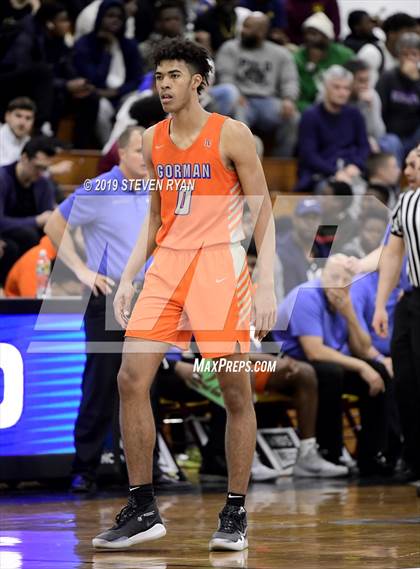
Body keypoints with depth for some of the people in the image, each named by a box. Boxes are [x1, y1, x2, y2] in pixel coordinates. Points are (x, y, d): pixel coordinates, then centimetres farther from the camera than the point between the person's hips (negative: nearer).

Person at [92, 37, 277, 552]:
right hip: (168, 262, 5)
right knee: (131, 378, -5)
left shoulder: (231, 135, -5)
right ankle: (142, 510, 2)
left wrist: (266, 286, -13)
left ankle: (235, 514, 8)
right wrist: (128, 277, 10)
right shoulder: (153, 141, 11)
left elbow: (263, 214, -5)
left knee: (236, 392, -2)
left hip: (220, 261, -5)